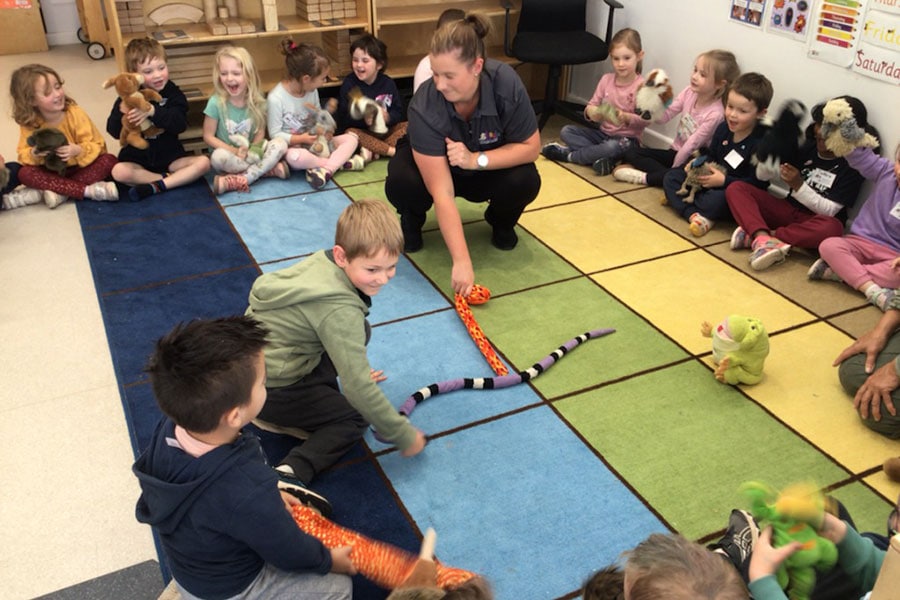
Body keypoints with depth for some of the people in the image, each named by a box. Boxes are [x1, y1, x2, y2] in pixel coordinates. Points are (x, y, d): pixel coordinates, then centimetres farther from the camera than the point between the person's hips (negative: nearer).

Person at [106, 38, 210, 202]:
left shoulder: (173, 93, -4)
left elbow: (180, 124, -19)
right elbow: (113, 131, -9)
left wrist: (153, 111, -35)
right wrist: (121, 112, -30)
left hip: (170, 157, 1)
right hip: (137, 159, -1)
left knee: (203, 162, -22)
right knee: (119, 172, -31)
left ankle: (156, 186, -26)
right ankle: (170, 178, -19)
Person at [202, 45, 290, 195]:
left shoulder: (257, 101, -6)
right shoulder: (216, 103, -14)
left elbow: (260, 132, 1)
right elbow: (208, 136, -9)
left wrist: (250, 150, -19)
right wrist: (235, 151, -20)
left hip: (251, 153, 3)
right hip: (230, 154, -3)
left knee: (280, 143, -21)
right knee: (219, 156, -36)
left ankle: (238, 180, -28)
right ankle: (271, 169, -21)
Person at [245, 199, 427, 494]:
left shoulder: (323, 261, -5)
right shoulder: (340, 309, -30)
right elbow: (358, 387, -27)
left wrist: (355, 371, 22)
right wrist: (404, 436, -16)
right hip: (269, 389, -8)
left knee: (359, 332, 8)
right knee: (354, 418, 2)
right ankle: (292, 473, -15)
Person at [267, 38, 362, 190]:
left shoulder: (312, 91, 2)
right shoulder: (276, 98, -18)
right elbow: (275, 134, -14)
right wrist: (301, 139, -24)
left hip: (315, 142, 7)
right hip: (292, 146, -7)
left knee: (351, 138, -11)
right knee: (295, 157, -42)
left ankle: (324, 170, -32)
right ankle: (340, 163, -23)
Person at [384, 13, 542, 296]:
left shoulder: (505, 82, -31)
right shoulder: (424, 107, -35)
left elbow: (531, 147, -19)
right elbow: (441, 192, -37)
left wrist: (476, 160, -34)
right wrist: (461, 261, -42)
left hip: (489, 167, 2)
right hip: (433, 167, -1)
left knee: (524, 181, -29)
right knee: (401, 184, -33)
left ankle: (501, 222, 8)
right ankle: (411, 222, 5)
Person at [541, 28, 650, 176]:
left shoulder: (641, 86, -13)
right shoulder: (606, 79, 3)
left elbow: (645, 120, -15)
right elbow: (592, 105, 4)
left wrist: (626, 117, -34)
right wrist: (591, 111, -20)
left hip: (627, 139, -6)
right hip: (603, 133, 6)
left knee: (613, 147, -40)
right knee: (566, 131, -8)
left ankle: (568, 155, -20)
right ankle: (605, 157, -25)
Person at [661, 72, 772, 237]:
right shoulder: (723, 129, 2)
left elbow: (757, 184, -22)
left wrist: (724, 180, -25)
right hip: (711, 183, 8)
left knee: (717, 200, -41)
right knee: (670, 177, -1)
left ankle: (678, 200, -12)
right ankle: (695, 215, -24)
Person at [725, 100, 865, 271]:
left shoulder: (852, 166, -8)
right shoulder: (807, 148, 4)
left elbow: (830, 210, -14)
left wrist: (799, 186, -23)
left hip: (814, 223, -4)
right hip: (788, 210, 5)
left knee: (832, 227, -41)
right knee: (736, 188, -13)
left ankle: (754, 236, -35)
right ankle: (763, 238, -40)